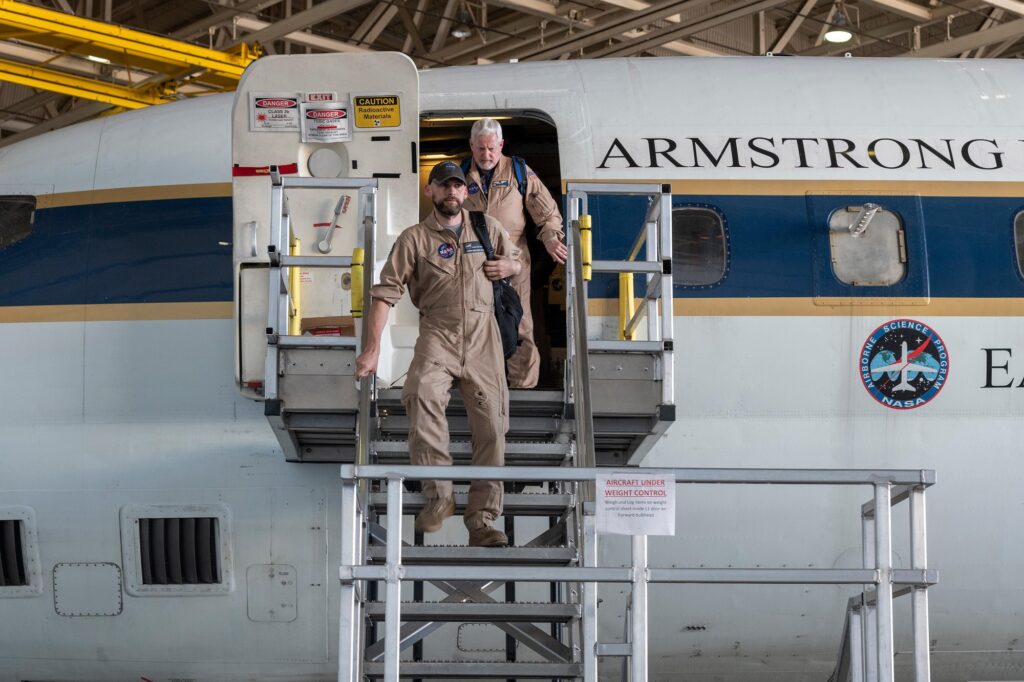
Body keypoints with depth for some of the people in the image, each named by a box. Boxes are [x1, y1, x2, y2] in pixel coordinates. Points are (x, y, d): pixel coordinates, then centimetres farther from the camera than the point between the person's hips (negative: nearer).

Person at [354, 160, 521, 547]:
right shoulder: (414, 238, 2)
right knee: (422, 394, -33)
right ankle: (438, 495, -27)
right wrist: (373, 349, -14)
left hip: (483, 337, 3)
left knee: (491, 428, -2)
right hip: (437, 333, -3)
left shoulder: (489, 229, 13)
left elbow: (516, 262, 30)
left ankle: (482, 521, 9)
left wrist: (509, 267, 3)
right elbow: (385, 293, -4)